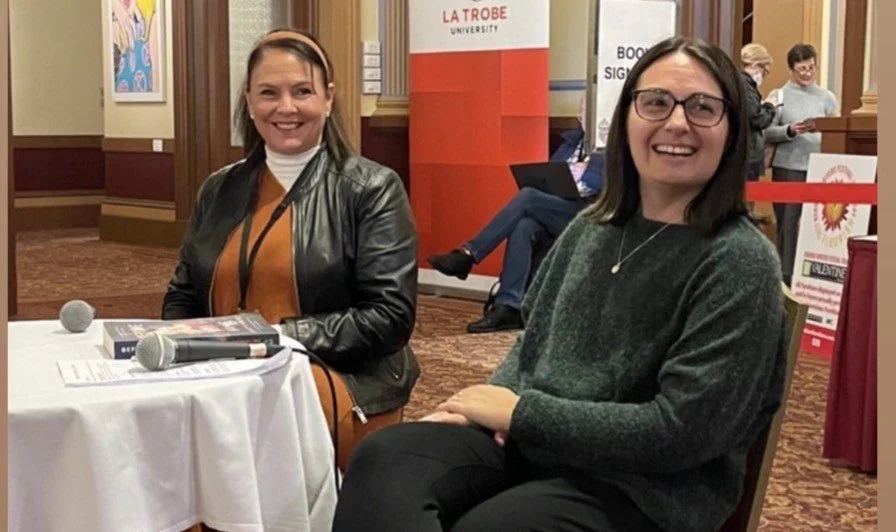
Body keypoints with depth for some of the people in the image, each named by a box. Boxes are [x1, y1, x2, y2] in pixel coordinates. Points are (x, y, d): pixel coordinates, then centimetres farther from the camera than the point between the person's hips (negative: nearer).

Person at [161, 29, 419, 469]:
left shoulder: (372, 189, -1)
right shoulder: (219, 190, 15)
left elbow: (390, 317, -8)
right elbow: (182, 297, 21)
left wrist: (282, 337, -18)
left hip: (338, 381, -4)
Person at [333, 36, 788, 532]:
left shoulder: (741, 263, -12)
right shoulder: (591, 227, 9)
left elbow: (681, 432, -18)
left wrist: (522, 411, -14)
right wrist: (494, 403, -4)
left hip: (643, 488, -5)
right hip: (527, 438, 6)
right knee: (382, 459, -21)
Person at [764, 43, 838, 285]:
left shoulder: (826, 97, 12)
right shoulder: (779, 96, 5)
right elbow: (767, 132, -2)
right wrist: (790, 130, -18)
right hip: (787, 167, -2)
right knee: (787, 222, 0)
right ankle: (785, 274, 6)